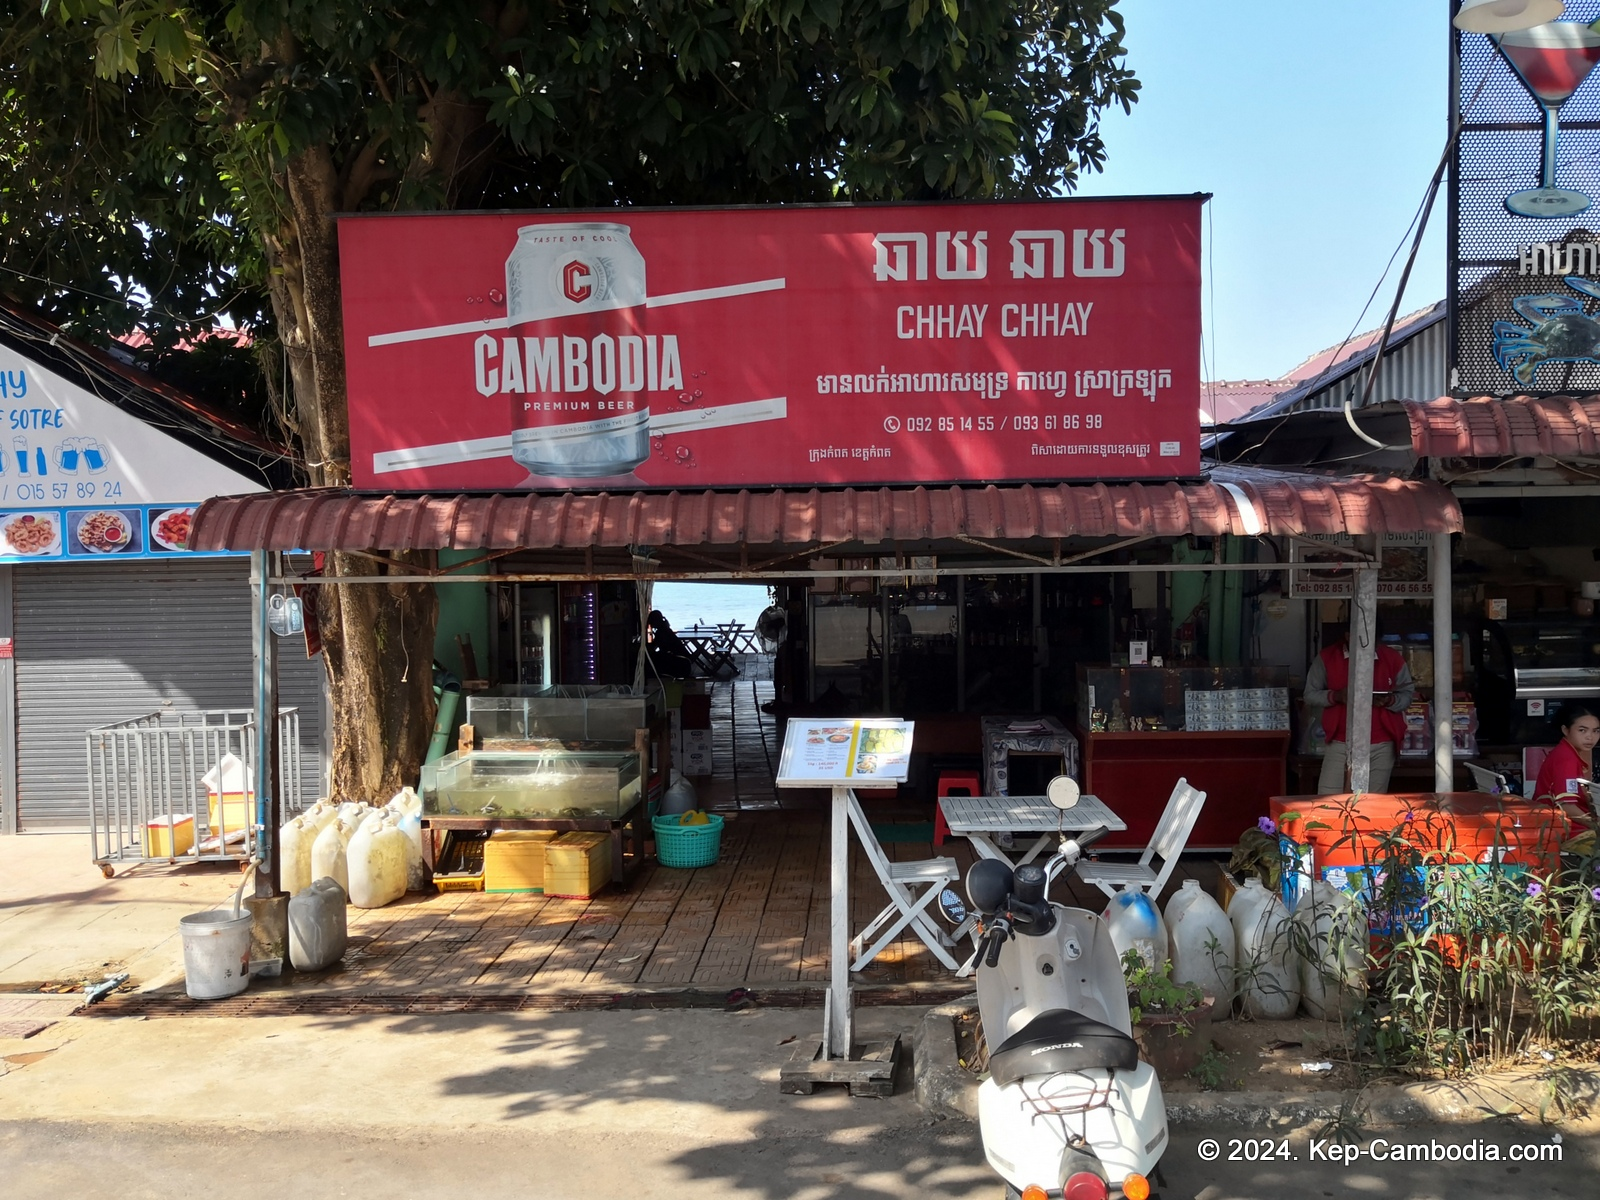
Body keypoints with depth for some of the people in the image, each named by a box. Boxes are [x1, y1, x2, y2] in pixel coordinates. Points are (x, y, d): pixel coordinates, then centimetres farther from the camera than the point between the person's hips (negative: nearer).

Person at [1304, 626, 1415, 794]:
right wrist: (1335, 696, -17)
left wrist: (1390, 700, -15)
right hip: (1340, 745, 0)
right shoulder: (1326, 658, -1)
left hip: (1381, 746, 1)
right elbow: (1310, 694, 3)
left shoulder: (1393, 659, 2)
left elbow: (1408, 694, 8)